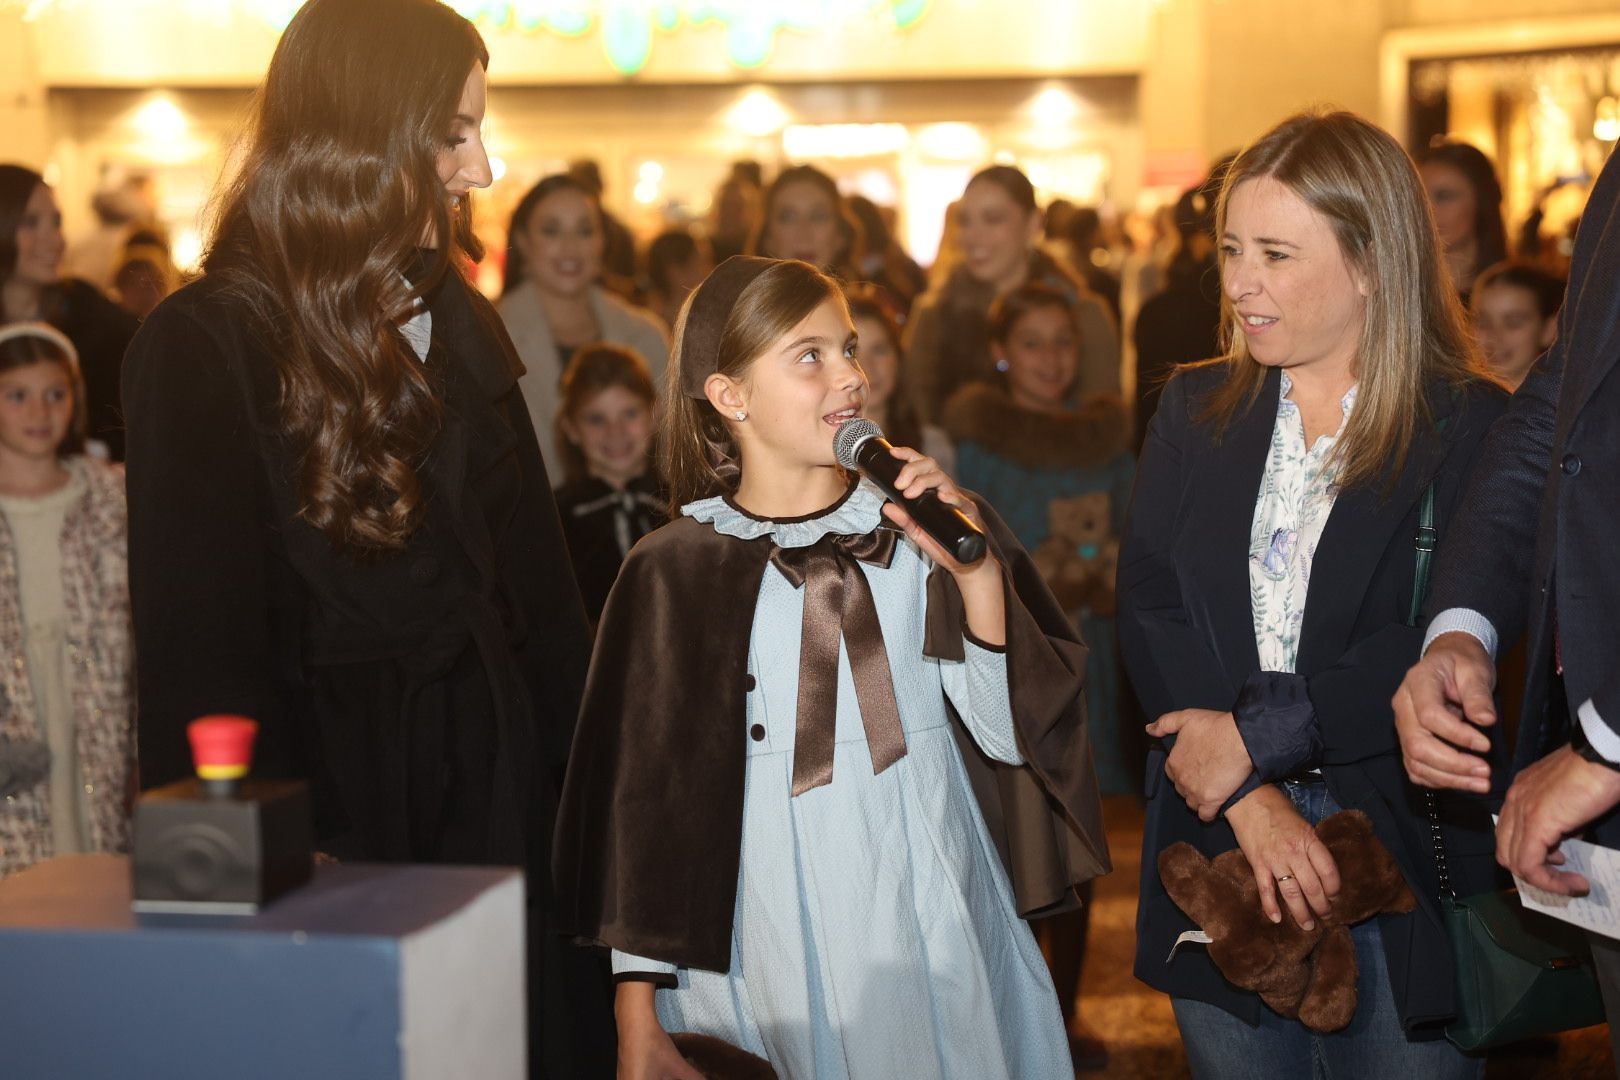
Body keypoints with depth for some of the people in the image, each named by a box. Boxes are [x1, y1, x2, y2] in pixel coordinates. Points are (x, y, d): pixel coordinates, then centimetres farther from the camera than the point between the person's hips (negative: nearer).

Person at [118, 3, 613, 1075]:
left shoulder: (462, 322, 12)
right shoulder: (205, 345, -10)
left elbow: (537, 580, 12)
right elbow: (200, 645, -12)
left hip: (496, 784, 6)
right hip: (332, 804, -6)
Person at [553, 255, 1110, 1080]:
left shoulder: (922, 534, 2)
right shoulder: (673, 573, -2)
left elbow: (1010, 733, -3)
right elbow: (638, 796, 0)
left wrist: (978, 573, -17)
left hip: (927, 945, 1)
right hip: (755, 956, -1)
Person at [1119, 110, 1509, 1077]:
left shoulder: (1472, 428, -5)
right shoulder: (1196, 412, 8)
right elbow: (1149, 614, -3)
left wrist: (1256, 734, -16)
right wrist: (1249, 801, -15)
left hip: (1406, 862, -3)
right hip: (1217, 853, 3)